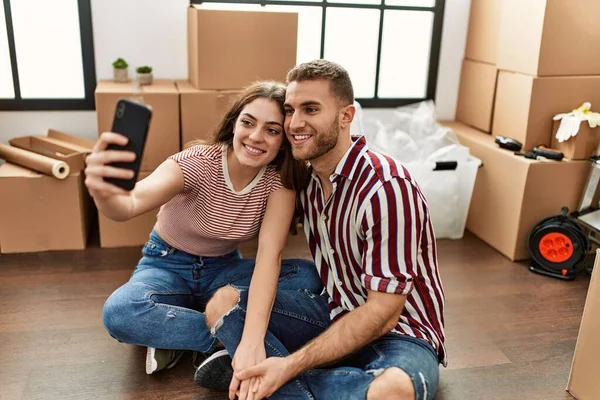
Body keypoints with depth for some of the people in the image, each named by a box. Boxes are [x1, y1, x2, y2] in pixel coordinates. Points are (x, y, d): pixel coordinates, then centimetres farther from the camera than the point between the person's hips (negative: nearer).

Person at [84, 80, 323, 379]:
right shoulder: (198, 163, -25)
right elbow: (131, 204, -42)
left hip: (223, 269, 3)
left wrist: (252, 340, -41)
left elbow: (270, 254, -29)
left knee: (307, 278, -22)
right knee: (120, 312, -34)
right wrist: (103, 193, -68)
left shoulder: (279, 179, -17)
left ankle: (174, 333, -20)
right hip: (168, 265, -2)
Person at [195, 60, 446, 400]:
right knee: (224, 301, -7)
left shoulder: (387, 187, -24)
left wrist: (291, 365, -26)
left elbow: (383, 314, -24)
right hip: (335, 315, 6)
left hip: (400, 333, -6)